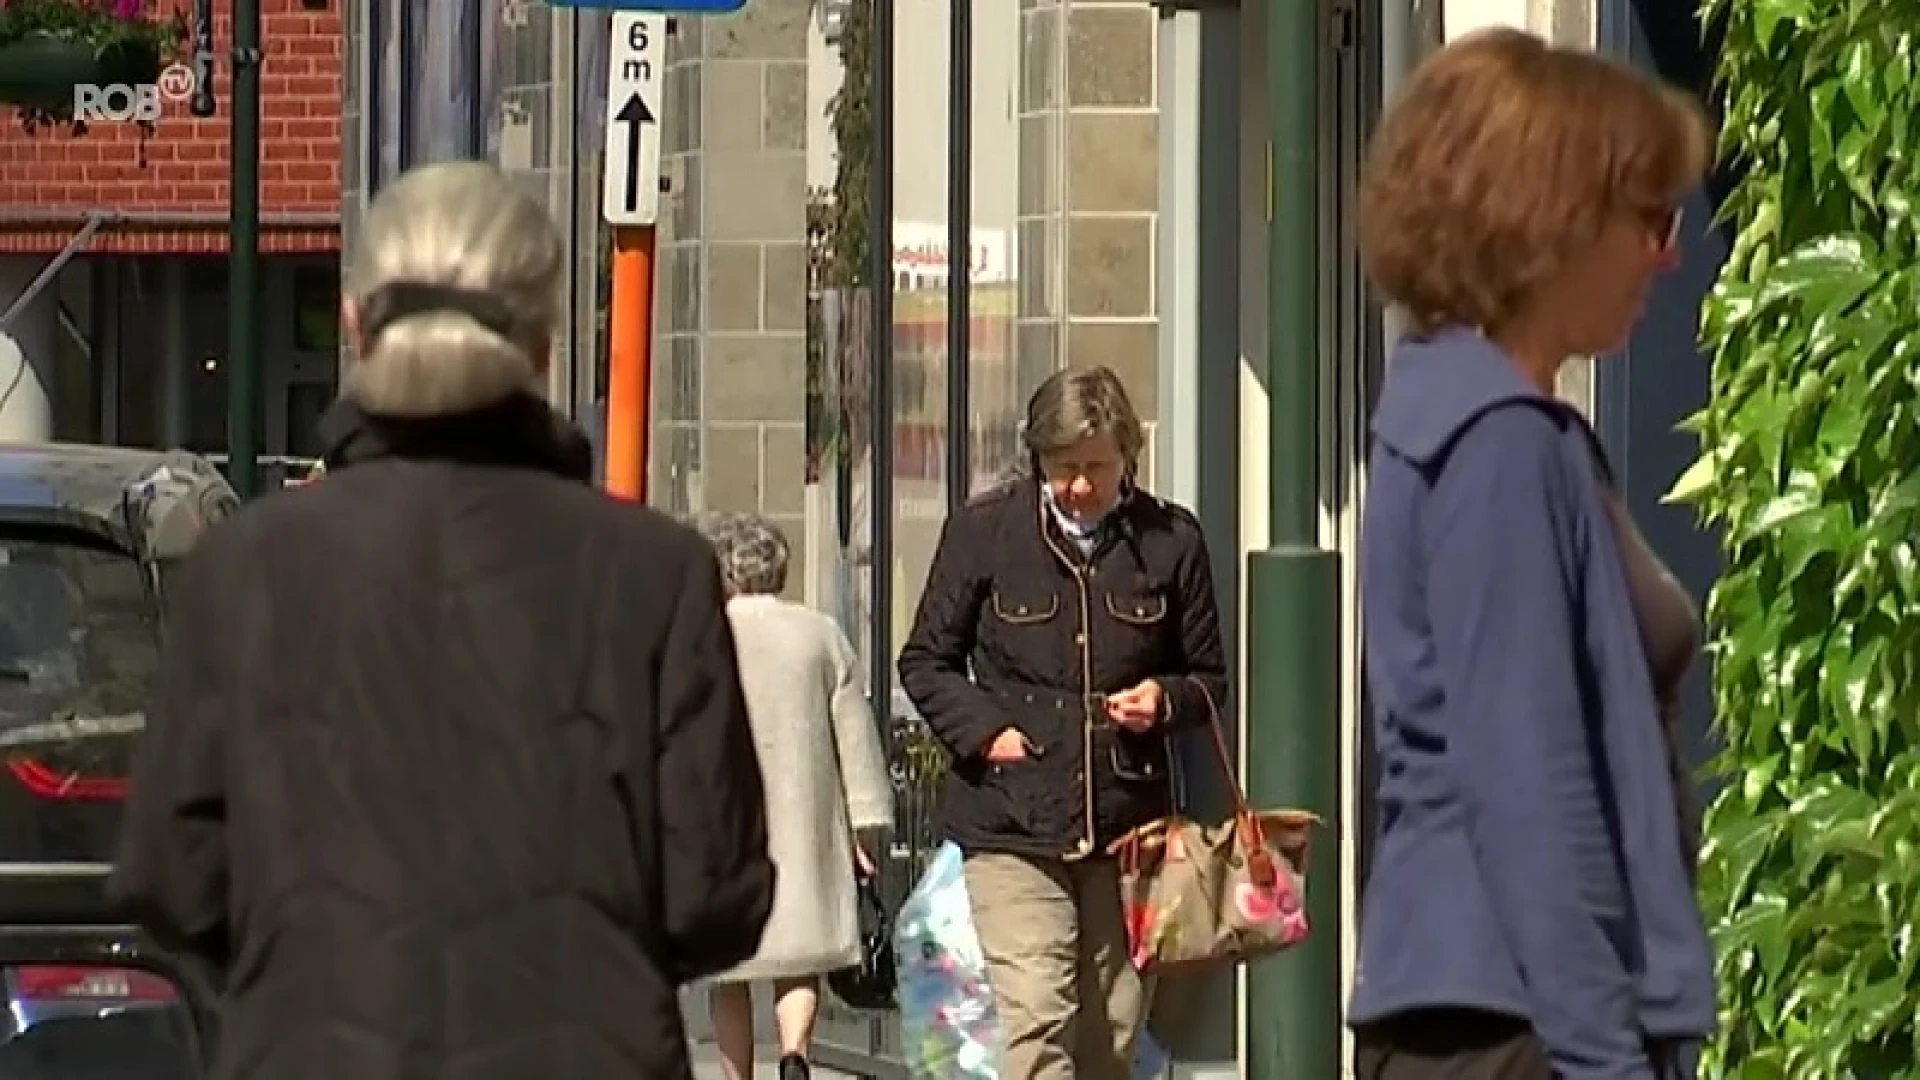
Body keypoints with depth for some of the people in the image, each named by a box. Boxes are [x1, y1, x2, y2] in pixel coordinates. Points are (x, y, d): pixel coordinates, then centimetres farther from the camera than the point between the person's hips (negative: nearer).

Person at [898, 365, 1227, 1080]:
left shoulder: (1170, 540, 6)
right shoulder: (984, 531, 2)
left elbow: (1211, 679, 16)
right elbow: (925, 663, 9)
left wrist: (1167, 699, -7)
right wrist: (984, 730, -8)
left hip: (1129, 828, 2)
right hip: (1013, 831, -2)